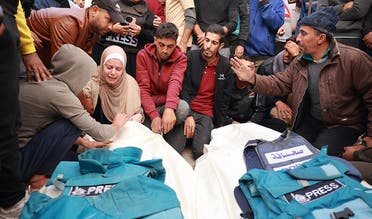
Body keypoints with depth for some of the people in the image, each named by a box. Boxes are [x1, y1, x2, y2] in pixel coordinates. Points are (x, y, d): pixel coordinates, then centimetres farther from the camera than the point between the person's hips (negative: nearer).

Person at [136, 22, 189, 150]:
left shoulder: (180, 58, -5)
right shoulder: (143, 55, -4)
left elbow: (175, 82, -24)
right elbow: (143, 88, -12)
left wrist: (169, 109, -45)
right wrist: (154, 116, -28)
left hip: (167, 107, 1)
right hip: (147, 107, -1)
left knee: (183, 108, -34)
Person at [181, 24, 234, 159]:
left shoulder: (225, 66, 5)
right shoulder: (191, 57, 1)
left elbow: (224, 100, 8)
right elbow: (184, 89, -4)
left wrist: (220, 126, 3)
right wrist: (188, 115, -15)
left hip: (206, 115, 0)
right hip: (187, 109, 0)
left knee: (199, 151, -21)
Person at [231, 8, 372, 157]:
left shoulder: (354, 60, -17)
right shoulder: (300, 62, 1)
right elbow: (279, 84, 1)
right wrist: (253, 79, -16)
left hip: (343, 125, -5)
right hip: (309, 121, 5)